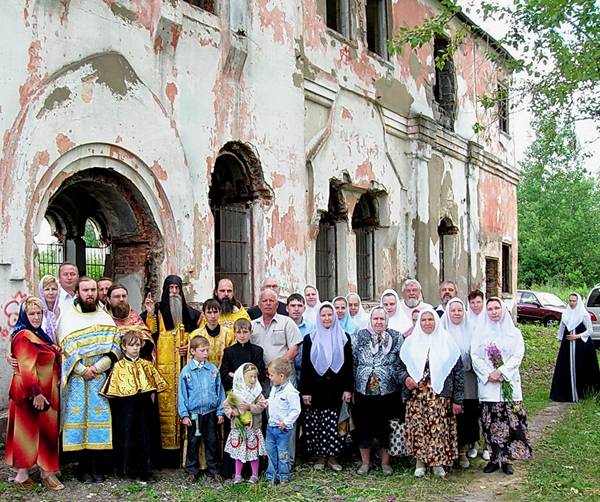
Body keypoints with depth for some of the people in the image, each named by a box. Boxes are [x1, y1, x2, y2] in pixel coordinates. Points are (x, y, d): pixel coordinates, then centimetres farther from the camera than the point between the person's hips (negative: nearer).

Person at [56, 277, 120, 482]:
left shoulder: (105, 317, 10)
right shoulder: (67, 315, 6)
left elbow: (114, 348, 3)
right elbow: (64, 348, -1)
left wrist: (97, 367, -10)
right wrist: (81, 369, -11)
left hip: (100, 377, 1)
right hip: (75, 377, -1)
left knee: (99, 417, -3)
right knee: (78, 417, -3)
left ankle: (97, 467, 4)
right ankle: (83, 467, 6)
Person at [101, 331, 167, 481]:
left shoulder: (146, 365, 8)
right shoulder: (119, 366, -2)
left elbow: (153, 386, 12)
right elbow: (116, 390, -4)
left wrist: (151, 401, 3)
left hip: (143, 407, 3)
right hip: (126, 408, -3)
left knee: (144, 436, 5)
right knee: (127, 435, 0)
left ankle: (144, 469, 11)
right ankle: (127, 468, 12)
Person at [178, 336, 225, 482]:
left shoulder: (213, 369, 0)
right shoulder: (186, 371, -5)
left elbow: (220, 391, 4)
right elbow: (182, 394, -2)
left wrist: (220, 411, 2)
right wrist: (184, 415, -6)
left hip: (211, 412, 2)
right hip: (193, 413, -1)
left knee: (212, 442, 10)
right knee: (193, 442, 8)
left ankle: (213, 470, 22)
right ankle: (192, 470, 22)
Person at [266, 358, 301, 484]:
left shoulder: (290, 392, -21)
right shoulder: (274, 388, 6)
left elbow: (296, 410, -19)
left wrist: (286, 422, -20)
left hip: (283, 428, -8)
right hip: (271, 425, 8)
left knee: (282, 453, 3)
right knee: (270, 451, 13)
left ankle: (283, 476, 16)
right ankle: (271, 475, 24)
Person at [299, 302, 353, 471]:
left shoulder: (344, 338, 6)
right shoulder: (310, 339, 5)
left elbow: (349, 364, 5)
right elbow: (305, 366, 3)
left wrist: (348, 388, -2)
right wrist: (304, 391, -2)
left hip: (336, 388, 0)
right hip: (316, 388, 0)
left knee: (334, 423, -1)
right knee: (316, 423, 2)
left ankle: (333, 456, 12)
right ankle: (320, 457, 15)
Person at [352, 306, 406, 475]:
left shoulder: (396, 338, 1)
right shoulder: (360, 337, 4)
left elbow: (401, 365, 1)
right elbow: (353, 363, 7)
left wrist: (406, 378, -17)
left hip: (388, 392, -1)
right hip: (363, 391, 1)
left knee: (385, 427, 7)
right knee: (363, 426, 7)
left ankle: (385, 462, 24)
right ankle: (365, 462, 24)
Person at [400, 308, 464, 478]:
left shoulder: (447, 342, 2)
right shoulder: (411, 342, 7)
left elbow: (458, 371, 1)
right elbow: (400, 366, 13)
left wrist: (457, 399, -3)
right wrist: (405, 378, -9)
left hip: (440, 396, -1)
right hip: (416, 396, 1)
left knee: (440, 428, -2)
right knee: (418, 428, 1)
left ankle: (438, 463, 15)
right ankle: (420, 462, 17)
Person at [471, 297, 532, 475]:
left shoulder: (514, 333, 6)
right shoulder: (481, 334, 9)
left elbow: (517, 356, -3)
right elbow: (475, 357, 2)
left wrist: (501, 372, -14)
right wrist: (488, 374, -12)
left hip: (509, 383, -1)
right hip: (487, 384, 1)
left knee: (510, 422, -4)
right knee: (490, 424, 1)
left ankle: (507, 459, 5)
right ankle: (494, 458, 10)